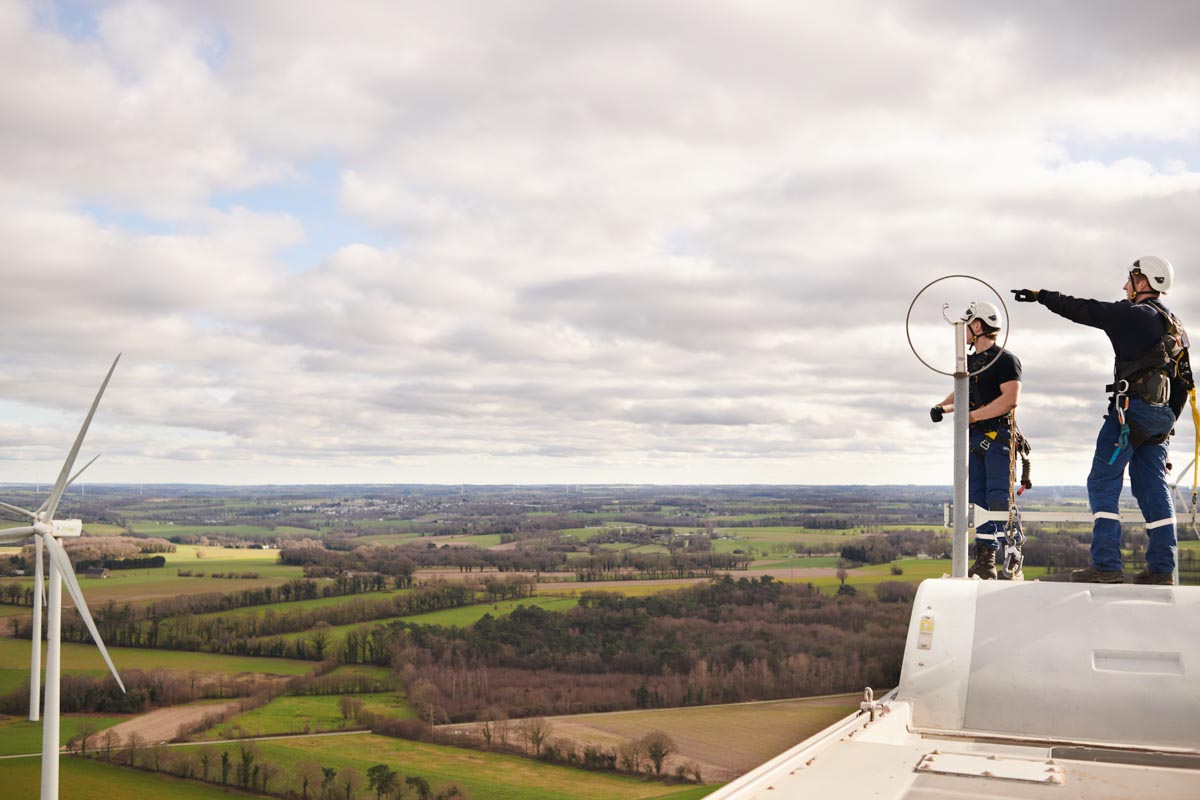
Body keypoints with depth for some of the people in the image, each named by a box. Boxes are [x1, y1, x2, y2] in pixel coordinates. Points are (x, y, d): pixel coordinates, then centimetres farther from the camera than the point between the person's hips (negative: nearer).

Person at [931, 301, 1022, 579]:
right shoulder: (970, 362, 18)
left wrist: (973, 416, -20)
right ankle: (984, 560, 11)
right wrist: (942, 407, 4)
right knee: (978, 500, 7)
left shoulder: (1006, 360, -8)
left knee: (999, 500, -14)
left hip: (999, 437, -8)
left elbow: (1010, 399, -20)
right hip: (976, 440, 8)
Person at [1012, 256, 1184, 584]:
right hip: (1160, 415, 9)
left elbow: (1085, 311, -8)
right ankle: (1162, 567, 8)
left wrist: (1041, 296, 3)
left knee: (1103, 483, -6)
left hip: (1131, 408, -9)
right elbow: (1182, 383, 23)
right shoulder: (1175, 326, 19)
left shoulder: (1135, 315, -9)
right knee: (1152, 488, 9)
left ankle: (1106, 565, -10)